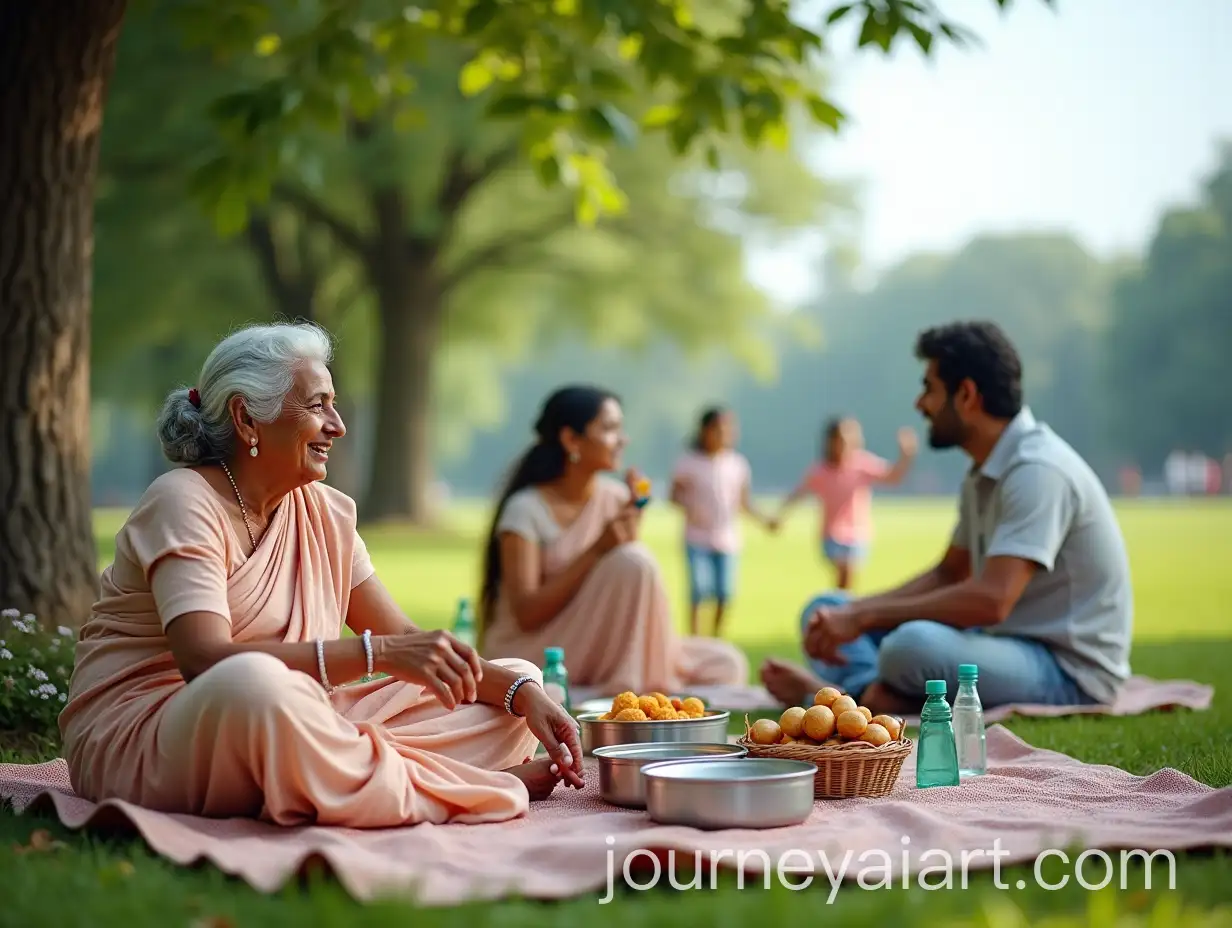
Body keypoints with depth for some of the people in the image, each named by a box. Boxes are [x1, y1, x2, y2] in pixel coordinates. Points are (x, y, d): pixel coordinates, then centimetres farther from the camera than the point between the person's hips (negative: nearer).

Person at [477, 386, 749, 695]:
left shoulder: (614, 497, 5)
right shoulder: (525, 509, -12)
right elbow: (526, 615, -20)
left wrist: (632, 527, -13)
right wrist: (596, 551, -25)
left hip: (595, 650, 6)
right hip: (528, 654, -6)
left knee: (726, 666, -8)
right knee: (634, 561, -28)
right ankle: (631, 689, -20)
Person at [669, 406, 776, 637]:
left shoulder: (738, 464, 4)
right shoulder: (689, 462, -4)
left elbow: (744, 502, 11)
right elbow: (674, 495, -1)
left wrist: (764, 520, -2)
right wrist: (687, 504, -21)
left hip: (728, 539, 3)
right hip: (698, 539, -2)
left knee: (725, 592, -1)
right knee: (699, 589, -11)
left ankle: (718, 637, 17)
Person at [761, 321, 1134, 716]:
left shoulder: (1038, 469, -20)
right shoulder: (986, 474, 10)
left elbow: (991, 601, -29)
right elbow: (949, 574, 18)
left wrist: (864, 617, -21)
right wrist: (849, 614, 2)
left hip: (1071, 670, -10)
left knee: (913, 645, -39)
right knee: (826, 612, 6)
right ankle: (871, 691, -22)